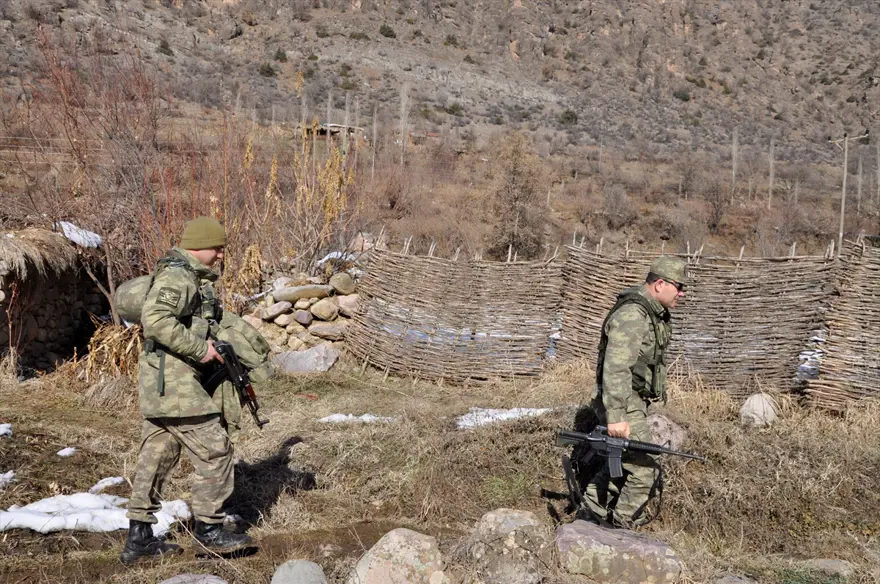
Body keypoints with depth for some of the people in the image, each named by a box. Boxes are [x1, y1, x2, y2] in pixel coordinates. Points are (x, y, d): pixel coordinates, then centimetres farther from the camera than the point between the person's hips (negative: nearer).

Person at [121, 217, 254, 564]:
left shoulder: (194, 278, 18)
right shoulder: (177, 275, -14)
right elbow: (155, 320, -28)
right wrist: (200, 349, -21)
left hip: (163, 380, 10)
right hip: (173, 378, -10)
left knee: (157, 457, 12)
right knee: (214, 450, -2)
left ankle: (138, 539, 17)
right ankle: (209, 529, 8)